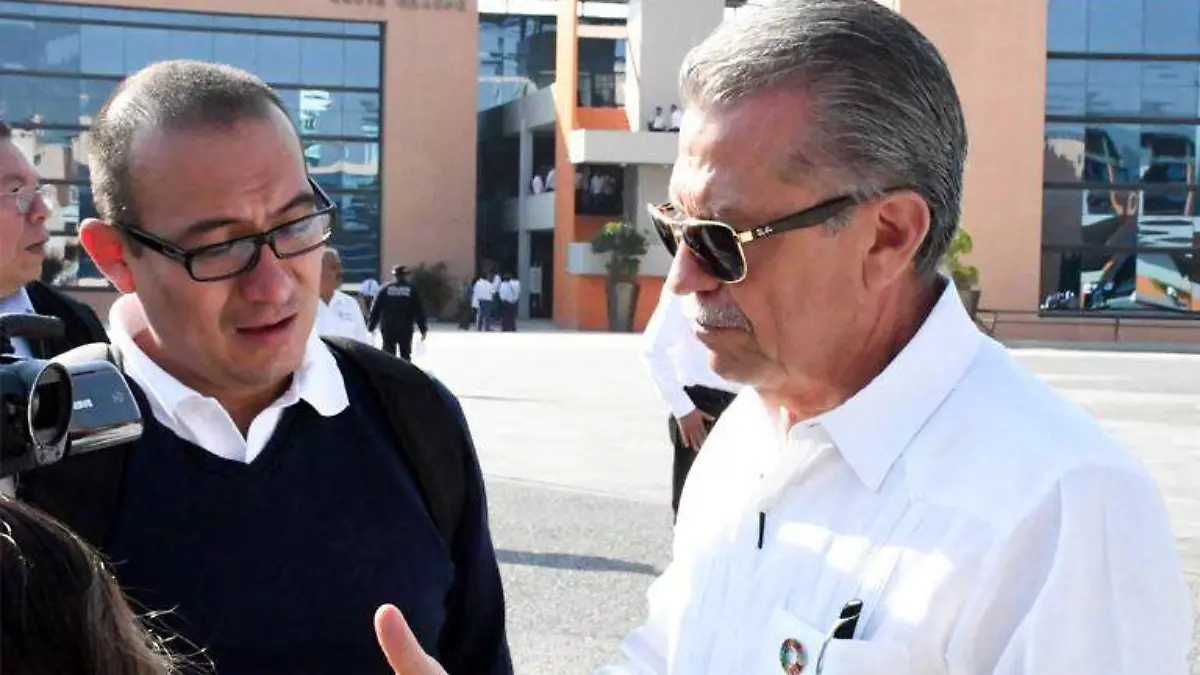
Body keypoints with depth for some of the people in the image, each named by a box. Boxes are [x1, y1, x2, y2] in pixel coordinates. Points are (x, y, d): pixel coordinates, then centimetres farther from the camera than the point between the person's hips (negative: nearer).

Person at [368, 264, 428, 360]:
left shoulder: (384, 289, 3)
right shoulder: (412, 290, 2)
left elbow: (375, 310, 1)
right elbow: (419, 311, 0)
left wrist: (370, 327, 7)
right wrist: (423, 329, 5)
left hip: (387, 329, 0)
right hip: (406, 330, 0)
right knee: (405, 357, 11)